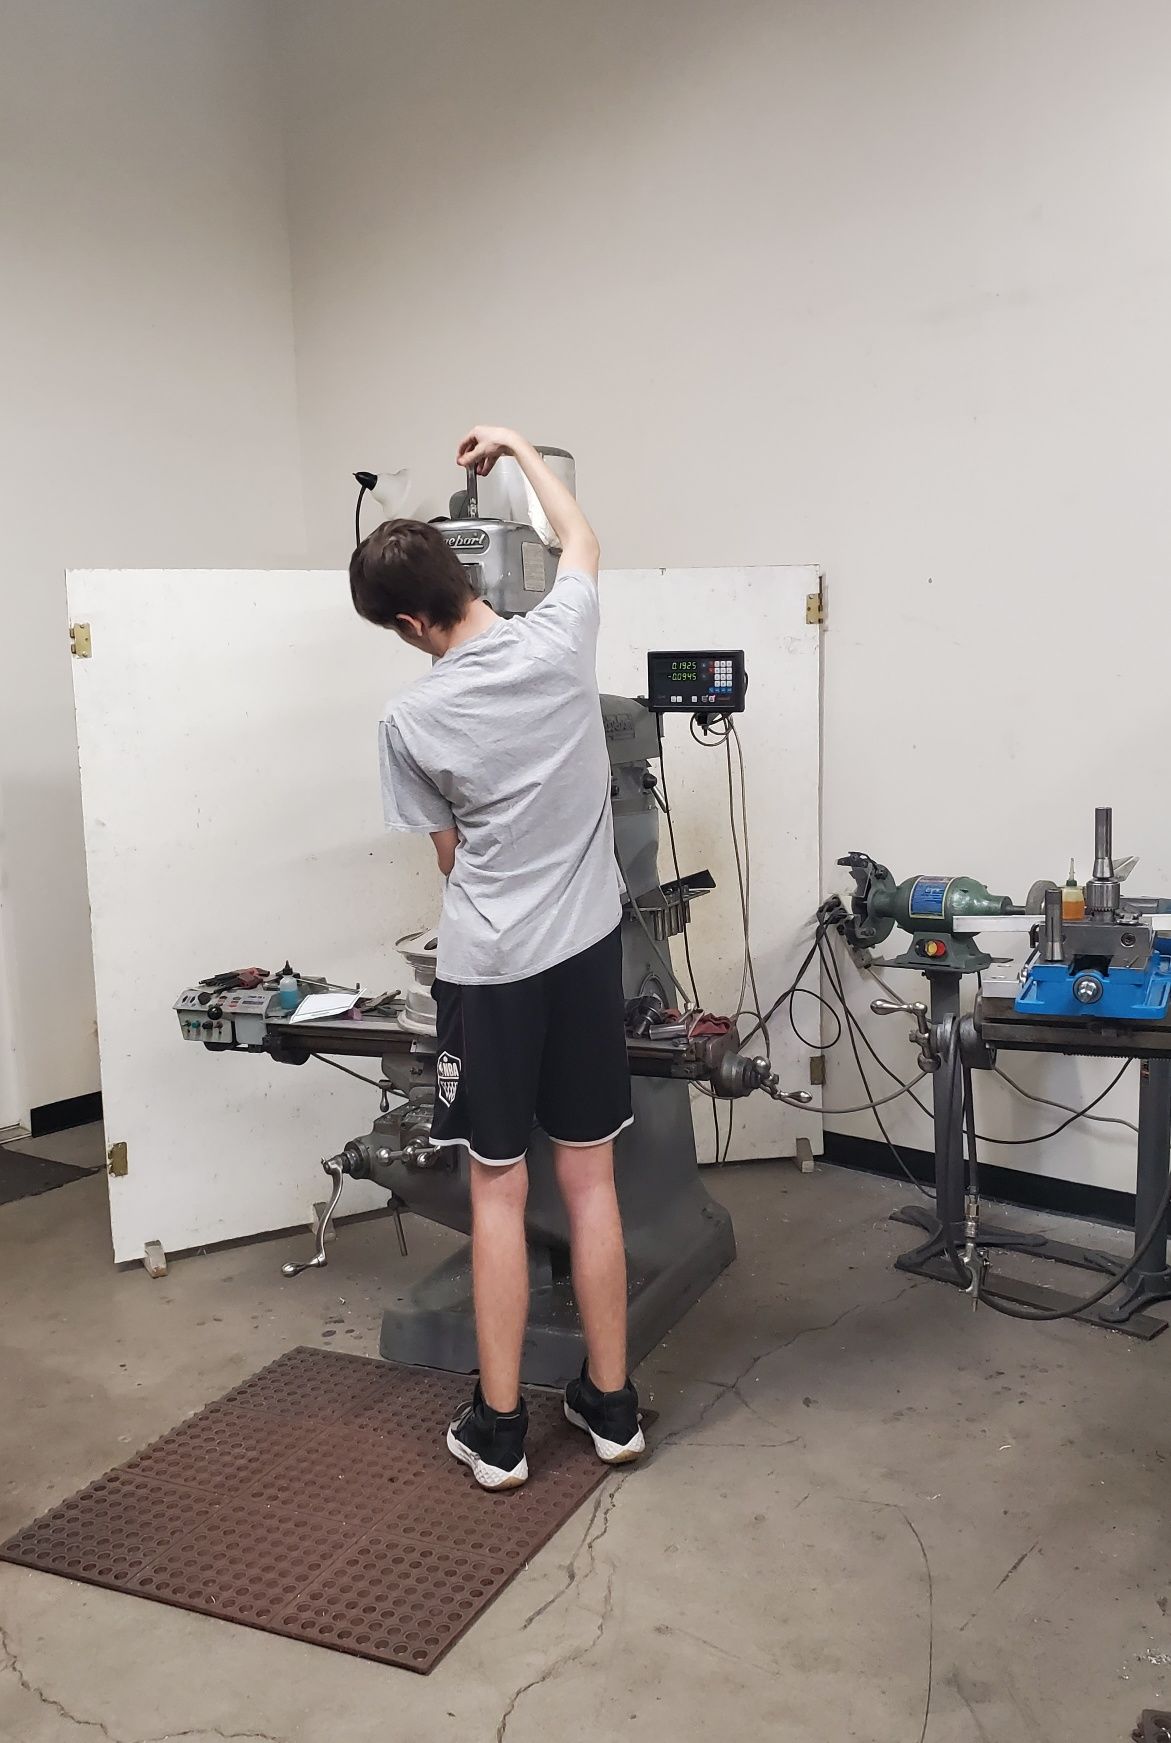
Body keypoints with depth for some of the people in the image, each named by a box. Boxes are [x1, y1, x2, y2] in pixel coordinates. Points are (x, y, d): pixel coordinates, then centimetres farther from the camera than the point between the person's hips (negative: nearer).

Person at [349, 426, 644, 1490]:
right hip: (585, 948, 3)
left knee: (498, 1193, 8)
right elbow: (582, 540, 16)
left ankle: (499, 1428, 18)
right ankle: (611, 1403, 24)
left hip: (487, 965, -3)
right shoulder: (561, 640, -6)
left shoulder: (412, 721, -10)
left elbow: (449, 853, 3)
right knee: (591, 1180, 11)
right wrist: (518, 448, 30)